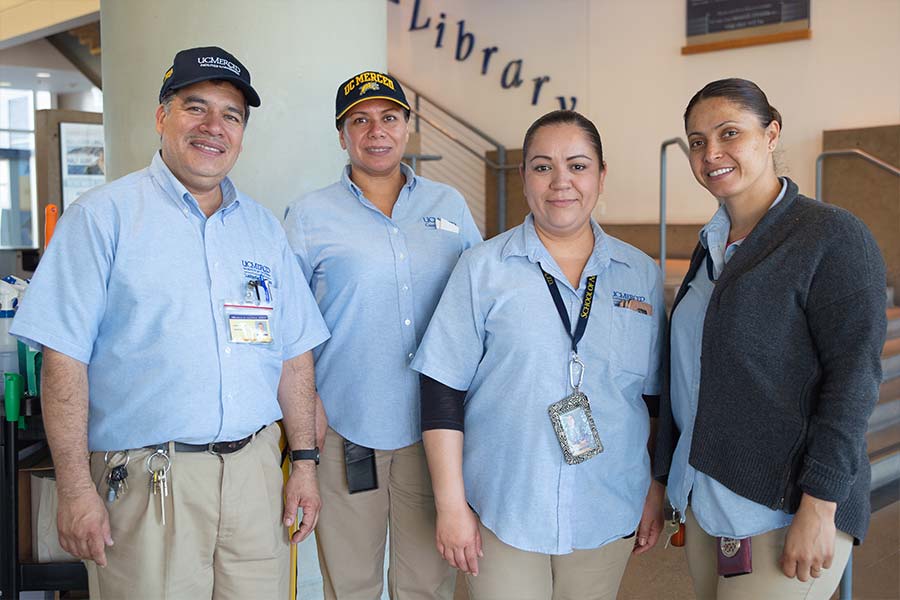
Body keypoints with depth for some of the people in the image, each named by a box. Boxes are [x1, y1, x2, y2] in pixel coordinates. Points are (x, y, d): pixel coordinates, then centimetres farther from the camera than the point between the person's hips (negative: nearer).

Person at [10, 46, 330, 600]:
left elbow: (294, 353, 12)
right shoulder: (104, 216, -3)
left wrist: (305, 463, 8)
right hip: (147, 480, -4)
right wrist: (76, 491, -12)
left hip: (255, 469, 4)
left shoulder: (263, 226, 11)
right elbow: (65, 357, -8)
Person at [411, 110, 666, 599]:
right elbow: (443, 389, -6)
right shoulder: (483, 268, -4)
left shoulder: (641, 273, 5)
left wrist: (657, 491, 9)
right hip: (501, 511, -2)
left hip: (608, 513, 3)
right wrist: (450, 504, -9)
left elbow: (656, 396, 10)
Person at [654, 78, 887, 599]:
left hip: (785, 510, -7)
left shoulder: (834, 237, -10)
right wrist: (667, 480, 16)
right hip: (704, 498, 7)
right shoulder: (712, 245, 11)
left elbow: (855, 374, -15)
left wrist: (820, 507, -20)